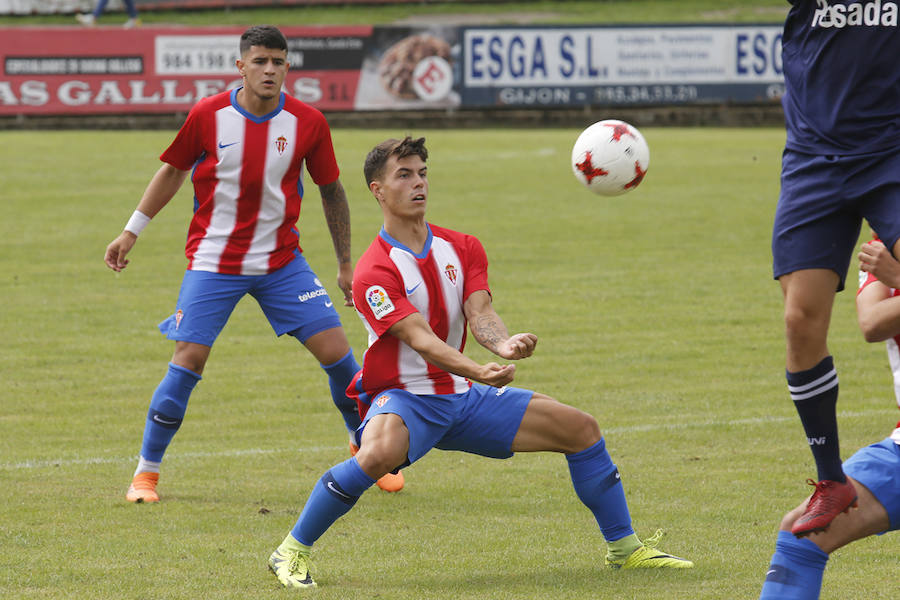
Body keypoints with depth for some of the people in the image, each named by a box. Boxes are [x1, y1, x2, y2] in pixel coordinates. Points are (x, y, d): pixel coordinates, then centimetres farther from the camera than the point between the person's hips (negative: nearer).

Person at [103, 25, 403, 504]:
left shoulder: (308, 123, -7)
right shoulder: (208, 116, -9)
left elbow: (331, 191, 7)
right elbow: (173, 171, 7)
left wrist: (345, 263, 10)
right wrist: (131, 232, 10)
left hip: (281, 262, 2)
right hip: (212, 262, -1)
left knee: (336, 352, -5)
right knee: (188, 361, -11)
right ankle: (146, 473, 4)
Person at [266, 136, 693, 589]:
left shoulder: (462, 249, 5)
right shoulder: (374, 273, -17)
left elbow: (478, 313, -10)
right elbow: (420, 337, -28)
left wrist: (503, 343, -35)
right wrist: (478, 371, -46)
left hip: (462, 397, 7)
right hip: (403, 398, -7)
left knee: (580, 428, 3)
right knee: (379, 454, -41)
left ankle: (624, 548, 19)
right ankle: (291, 552, -23)